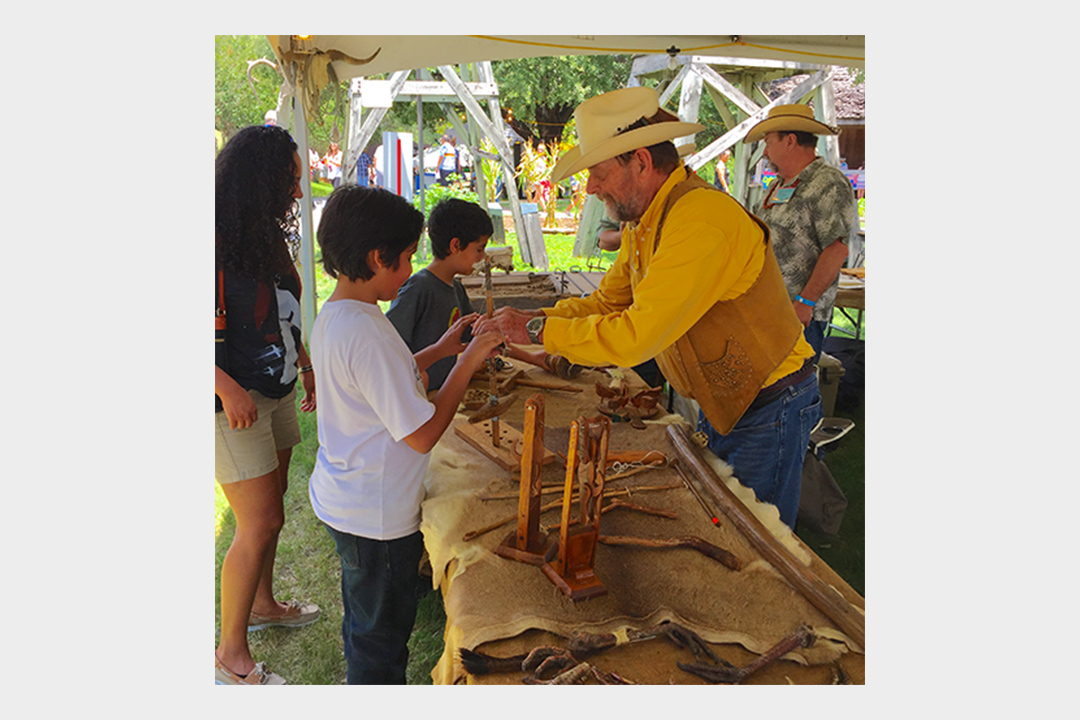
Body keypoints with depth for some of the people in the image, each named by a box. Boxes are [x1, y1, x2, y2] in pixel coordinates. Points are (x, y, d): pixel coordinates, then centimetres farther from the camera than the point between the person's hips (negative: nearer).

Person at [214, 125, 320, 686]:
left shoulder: (267, 238, 7)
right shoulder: (220, 246, -20)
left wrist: (307, 366, 16)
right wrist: (228, 387, -28)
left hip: (276, 393, 8)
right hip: (236, 401, -8)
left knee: (271, 508, 19)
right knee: (259, 523, -3)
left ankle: (262, 604, 41)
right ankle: (230, 652, 14)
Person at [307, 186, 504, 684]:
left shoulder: (333, 316, 2)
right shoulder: (367, 333, -29)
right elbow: (422, 434, -27)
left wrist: (440, 349, 10)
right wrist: (467, 363, -19)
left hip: (342, 499, 10)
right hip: (376, 515, -10)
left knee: (363, 621, 29)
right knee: (383, 633, 13)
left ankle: (363, 680, 48)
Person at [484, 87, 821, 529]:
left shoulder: (702, 219, -28)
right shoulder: (642, 222, 4)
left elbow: (637, 336, -31)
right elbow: (606, 304, 10)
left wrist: (538, 330, -22)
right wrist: (530, 319, -5)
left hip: (770, 409, -9)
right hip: (722, 405, 9)